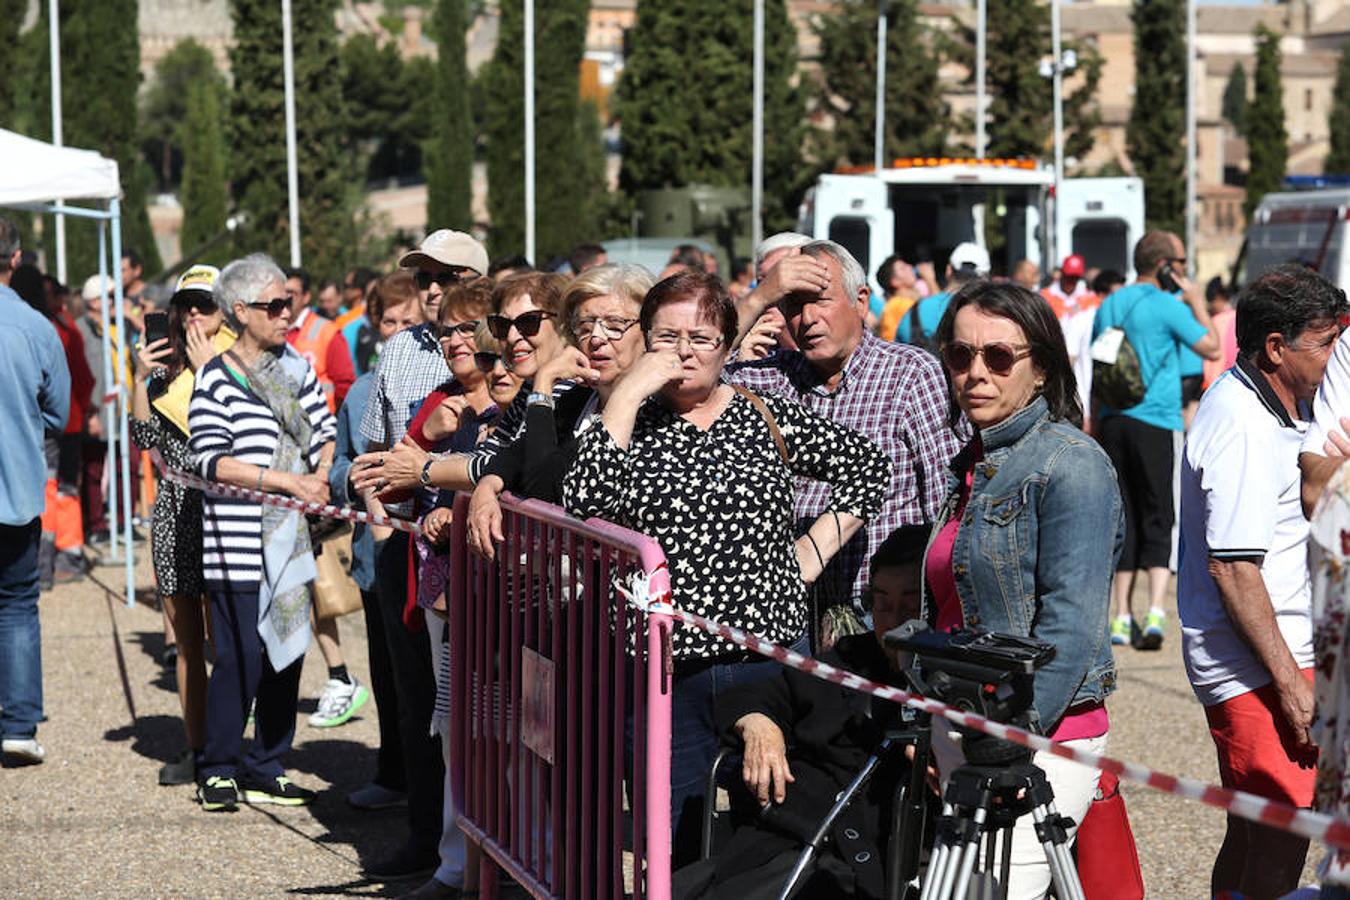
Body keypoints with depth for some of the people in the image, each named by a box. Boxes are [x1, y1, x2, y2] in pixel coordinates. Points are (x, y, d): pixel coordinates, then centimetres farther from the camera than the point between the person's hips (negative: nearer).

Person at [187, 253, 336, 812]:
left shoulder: (297, 368, 13)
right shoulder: (217, 379, -6)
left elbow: (324, 430, 19)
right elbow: (210, 460, -13)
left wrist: (320, 477, -2)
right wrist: (287, 481, -17)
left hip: (290, 540, 6)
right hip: (238, 544, -6)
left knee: (286, 651, 7)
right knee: (241, 655, -7)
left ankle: (265, 771, 17)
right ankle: (218, 770, 7)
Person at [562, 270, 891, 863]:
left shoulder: (766, 416, 6)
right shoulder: (631, 423, 4)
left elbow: (868, 465, 14)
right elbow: (582, 503, -15)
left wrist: (818, 546, 4)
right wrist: (627, 394, -14)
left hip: (771, 657, 0)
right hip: (664, 675, 0)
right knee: (675, 853, 4)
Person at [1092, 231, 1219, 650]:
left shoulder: (1108, 306, 13)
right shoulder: (1166, 306, -8)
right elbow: (1211, 348, -4)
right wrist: (1197, 302, 5)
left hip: (1112, 421, 6)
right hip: (1153, 422, -6)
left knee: (1123, 520, 10)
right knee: (1158, 521, -3)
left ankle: (1122, 618, 10)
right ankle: (1155, 611, -17)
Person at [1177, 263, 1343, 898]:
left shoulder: (1279, 405, 12)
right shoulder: (1241, 426, -19)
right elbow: (1232, 565, -24)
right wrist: (1289, 681, -23)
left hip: (1276, 654, 10)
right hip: (1256, 665, -10)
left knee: (1255, 834, 15)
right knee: (1283, 830, -9)